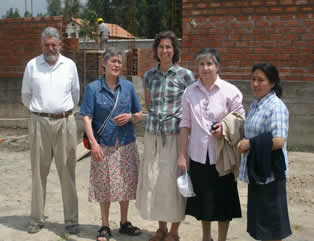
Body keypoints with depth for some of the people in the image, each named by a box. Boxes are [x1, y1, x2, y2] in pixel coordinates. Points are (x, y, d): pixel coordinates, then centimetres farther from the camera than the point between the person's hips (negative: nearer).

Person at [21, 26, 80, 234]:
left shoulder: (70, 65, 7)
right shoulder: (32, 65, 4)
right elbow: (26, 95, 14)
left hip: (65, 122, 0)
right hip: (40, 123, 0)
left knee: (68, 172, 1)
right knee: (39, 172, 5)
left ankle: (71, 220, 7)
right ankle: (37, 219, 14)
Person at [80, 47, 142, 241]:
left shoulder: (128, 86, 5)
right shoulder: (93, 88, -3)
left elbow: (139, 115, 11)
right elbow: (87, 118, -6)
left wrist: (130, 116, -11)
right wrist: (93, 142, -16)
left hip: (126, 145, 3)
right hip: (104, 146, -2)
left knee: (126, 184, 11)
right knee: (105, 187, 4)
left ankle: (124, 223, 27)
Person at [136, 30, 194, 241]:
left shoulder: (185, 75, -3)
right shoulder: (149, 76, 9)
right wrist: (159, 116, 10)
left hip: (176, 132, -4)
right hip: (153, 132, 4)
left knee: (173, 179, -1)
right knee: (152, 178, 7)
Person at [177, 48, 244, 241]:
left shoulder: (230, 91, -6)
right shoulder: (190, 92, 1)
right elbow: (185, 124, 5)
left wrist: (225, 128, -21)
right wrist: (182, 154, 4)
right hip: (198, 154, 2)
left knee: (222, 199, 7)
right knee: (202, 199, 14)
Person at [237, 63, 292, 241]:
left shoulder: (276, 106, -16)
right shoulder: (255, 105, 12)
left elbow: (279, 141, -25)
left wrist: (250, 144, -17)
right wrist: (244, 143, 5)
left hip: (270, 172, -9)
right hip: (255, 171, 9)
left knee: (271, 225, 2)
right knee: (258, 219, 16)